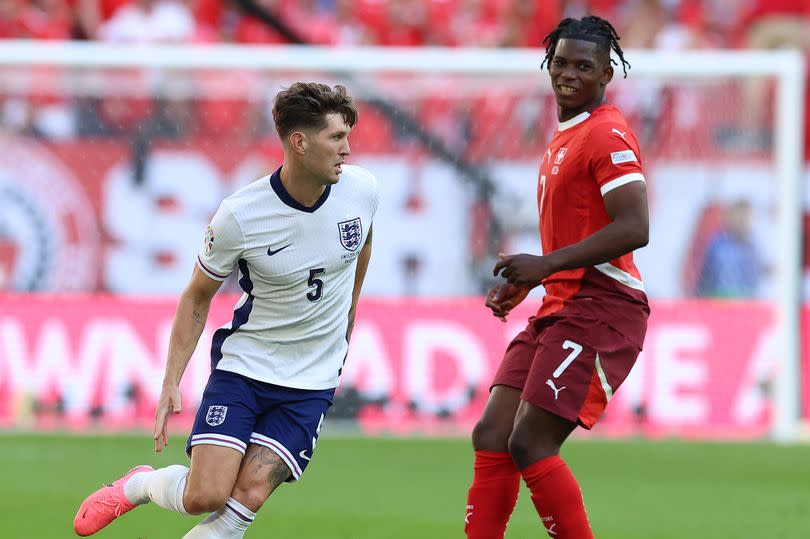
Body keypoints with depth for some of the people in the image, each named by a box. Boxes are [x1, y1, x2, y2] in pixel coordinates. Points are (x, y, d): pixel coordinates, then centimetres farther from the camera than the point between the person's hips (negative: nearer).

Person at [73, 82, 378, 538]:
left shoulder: (362, 189, -8)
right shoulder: (239, 217, -18)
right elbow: (197, 298, -3)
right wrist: (172, 383, -8)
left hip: (312, 382, 2)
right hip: (243, 364, -2)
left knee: (249, 496, -16)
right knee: (205, 496, -15)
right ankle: (139, 486, 20)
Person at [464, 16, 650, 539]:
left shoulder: (608, 135, -11)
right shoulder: (564, 137, 20)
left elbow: (633, 230, -22)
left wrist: (547, 264, -24)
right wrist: (525, 281, 19)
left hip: (598, 309, -10)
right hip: (560, 307, 10)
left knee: (530, 443, -15)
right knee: (492, 436, 4)